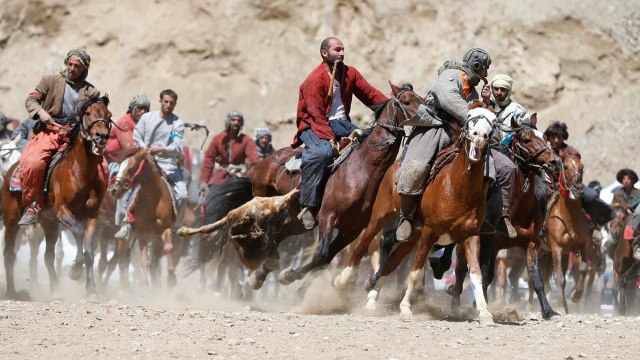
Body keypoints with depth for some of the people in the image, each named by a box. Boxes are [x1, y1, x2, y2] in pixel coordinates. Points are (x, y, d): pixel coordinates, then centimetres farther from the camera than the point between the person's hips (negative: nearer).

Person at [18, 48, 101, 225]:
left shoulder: (91, 92, 15)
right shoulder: (51, 81, 11)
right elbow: (31, 100, 8)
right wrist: (40, 112, -13)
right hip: (50, 130, -2)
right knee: (33, 162, -30)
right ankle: (30, 207, -17)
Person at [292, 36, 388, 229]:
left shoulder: (351, 74, 8)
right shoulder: (315, 80, -14)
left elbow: (370, 94, 5)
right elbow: (316, 113, -19)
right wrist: (329, 137, -29)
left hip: (341, 123, 8)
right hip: (314, 125, -7)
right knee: (323, 152, -36)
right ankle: (307, 206, -33)